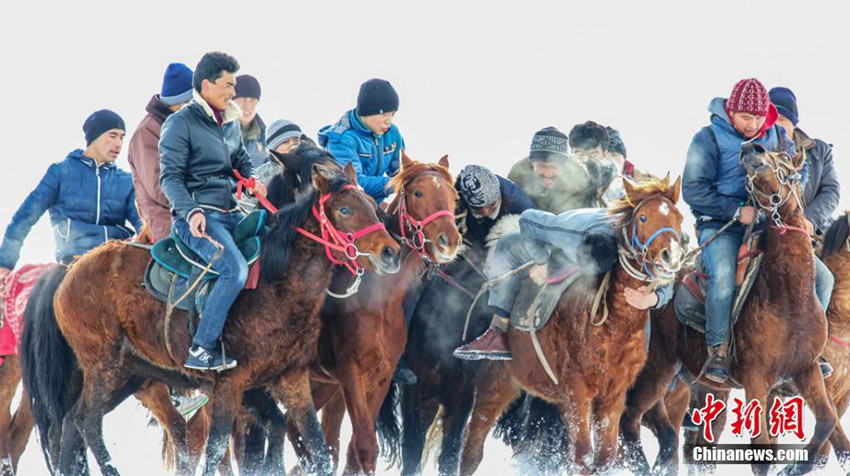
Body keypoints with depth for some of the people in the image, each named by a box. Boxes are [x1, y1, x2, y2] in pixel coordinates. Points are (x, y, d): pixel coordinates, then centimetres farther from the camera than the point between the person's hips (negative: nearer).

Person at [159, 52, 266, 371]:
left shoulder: (231, 122, 15)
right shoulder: (181, 123, -8)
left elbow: (241, 160, 30)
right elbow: (170, 177, -12)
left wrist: (252, 181, 7)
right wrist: (192, 212, -26)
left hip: (230, 213, 9)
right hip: (197, 217, -9)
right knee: (236, 270, -27)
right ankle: (201, 351, -24)